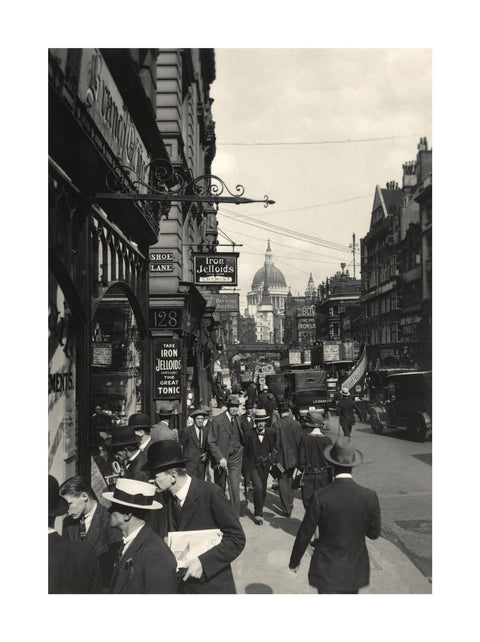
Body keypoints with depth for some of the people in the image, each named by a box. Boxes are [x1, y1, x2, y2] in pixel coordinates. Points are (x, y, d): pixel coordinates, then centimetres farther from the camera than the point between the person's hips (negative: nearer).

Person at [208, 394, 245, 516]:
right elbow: (211, 442, -8)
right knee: (220, 487, 11)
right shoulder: (217, 420, -8)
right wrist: (220, 458, -15)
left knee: (235, 487, -8)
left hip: (235, 457, 2)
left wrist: (240, 449, 0)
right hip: (221, 457, -2)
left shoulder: (239, 420, 3)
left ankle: (235, 515, 1)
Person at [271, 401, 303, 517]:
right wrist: (300, 457, 12)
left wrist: (274, 459, -5)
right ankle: (290, 502, 33)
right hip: (294, 457, 4)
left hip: (282, 458, -4)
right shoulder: (297, 424, -5)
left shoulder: (276, 425, -16)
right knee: (290, 478, 24)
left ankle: (286, 509, 7)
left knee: (283, 481, 7)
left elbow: (275, 443, -13)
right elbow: (300, 441, 1)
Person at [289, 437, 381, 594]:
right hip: (355, 569, 3)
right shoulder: (369, 497, -15)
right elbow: (374, 533, -1)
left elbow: (305, 533, -10)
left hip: (327, 570, -3)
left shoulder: (320, 497, -21)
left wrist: (294, 561, 5)